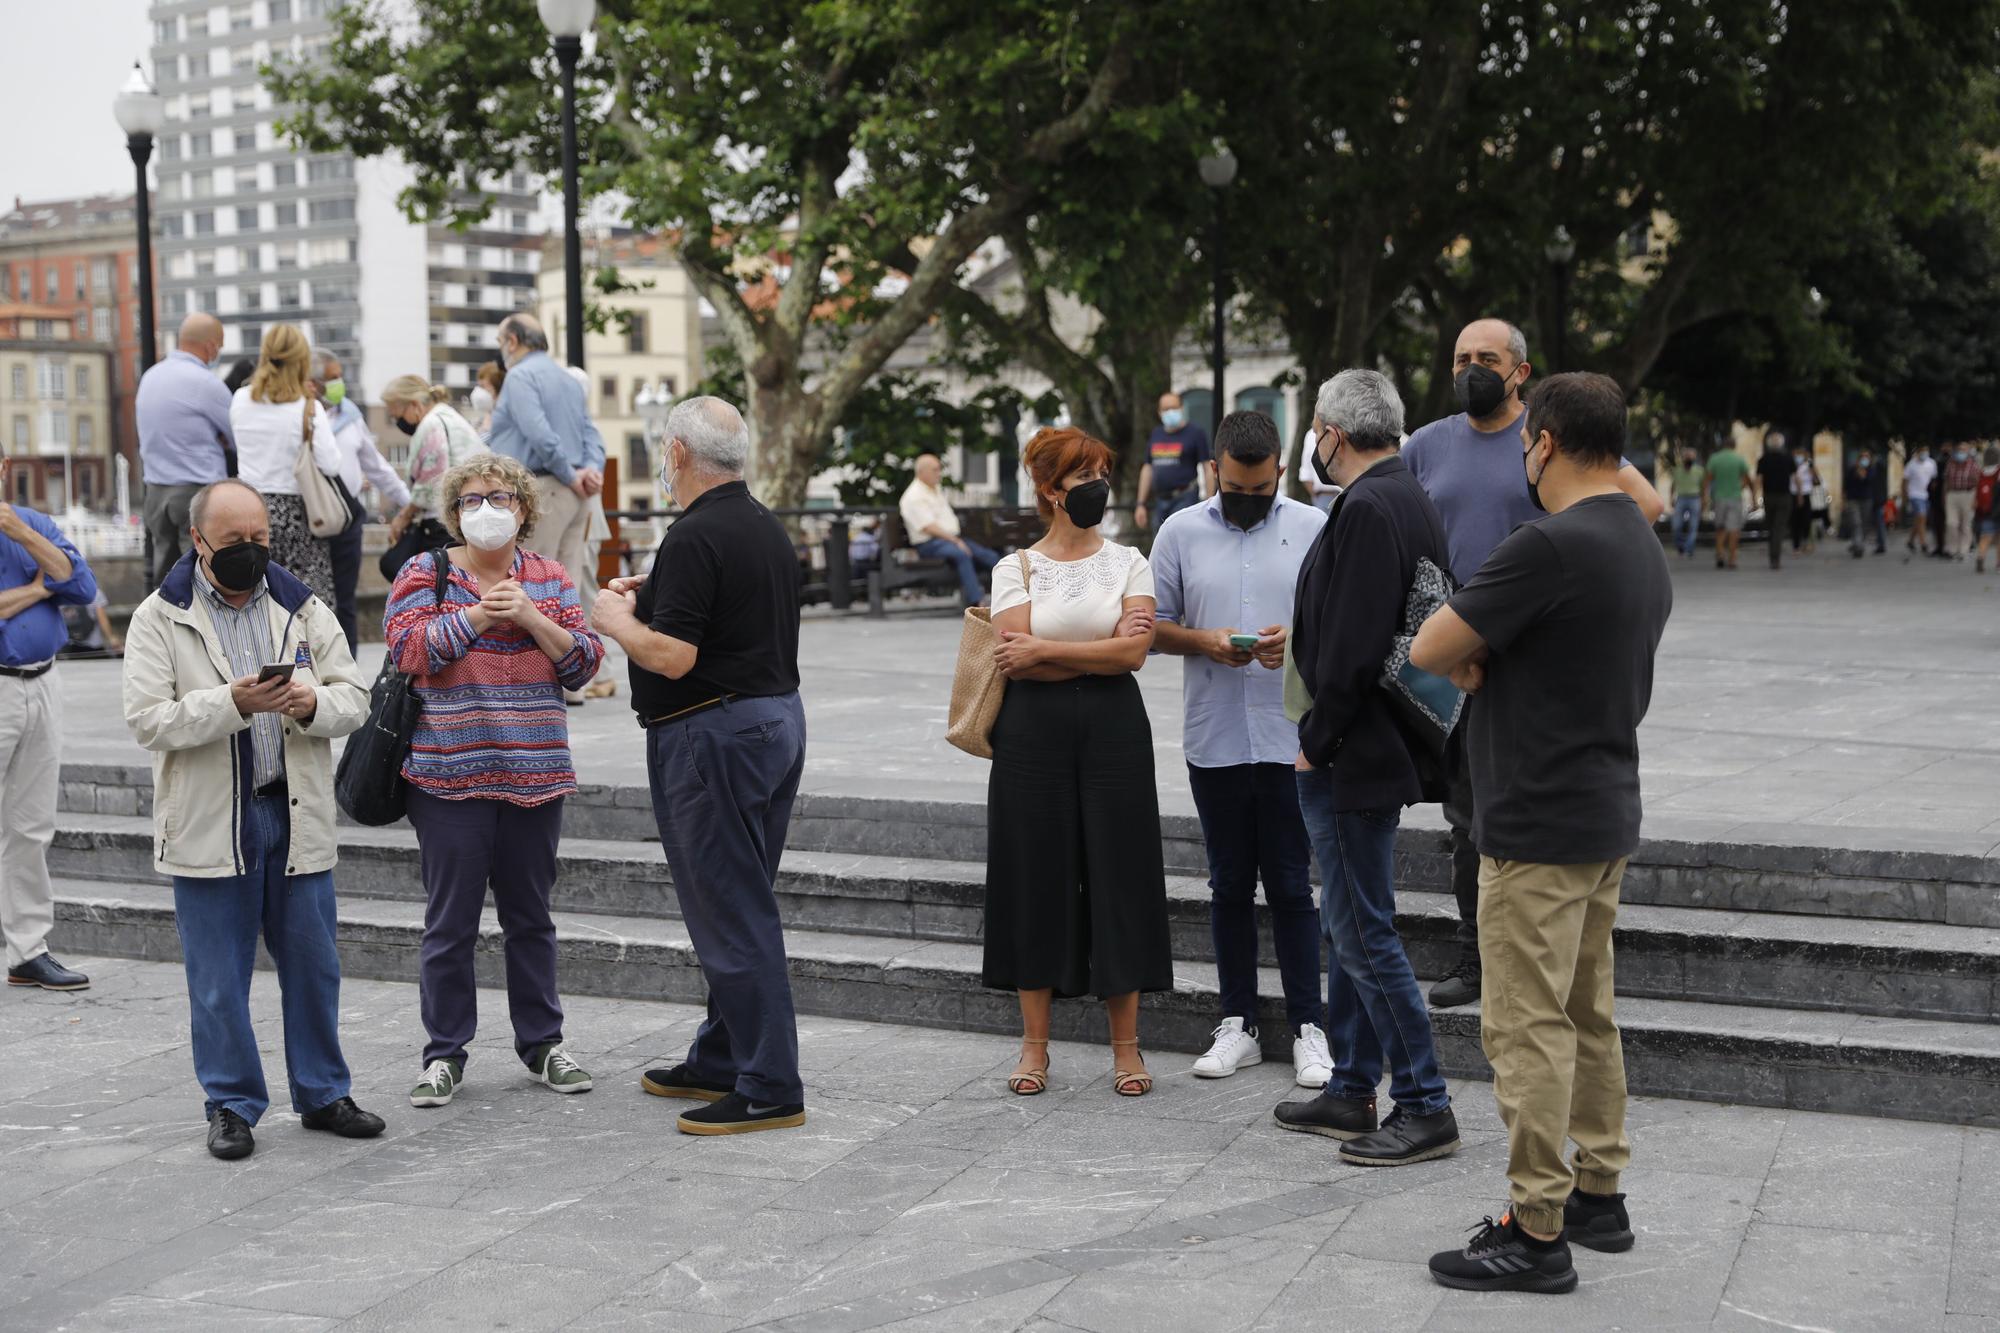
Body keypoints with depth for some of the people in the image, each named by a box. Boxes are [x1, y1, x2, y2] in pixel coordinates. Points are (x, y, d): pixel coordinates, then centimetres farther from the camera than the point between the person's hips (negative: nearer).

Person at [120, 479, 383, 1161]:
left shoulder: (304, 609, 7)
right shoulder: (159, 619, -2)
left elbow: (354, 697, 6)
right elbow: (146, 719, -11)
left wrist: (313, 703, -16)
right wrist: (231, 704, -23)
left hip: (297, 817, 3)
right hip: (209, 824, -3)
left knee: (313, 967, 10)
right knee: (218, 977, 5)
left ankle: (323, 1094, 24)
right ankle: (231, 1105, 19)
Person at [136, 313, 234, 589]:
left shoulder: (150, 376, 12)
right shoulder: (204, 382, -13)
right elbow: (240, 437, -6)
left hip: (156, 491, 8)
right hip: (199, 492, -8)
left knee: (164, 574, 9)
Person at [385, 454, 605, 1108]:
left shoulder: (549, 578, 10)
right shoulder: (425, 573, 3)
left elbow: (584, 663, 3)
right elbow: (408, 649, -9)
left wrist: (531, 616, -11)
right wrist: (477, 617, -13)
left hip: (534, 776, 3)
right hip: (449, 776, -3)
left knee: (530, 914, 12)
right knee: (450, 919, 1)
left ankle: (541, 1041, 23)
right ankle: (445, 1053, 12)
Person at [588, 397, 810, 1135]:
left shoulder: (695, 536, -18)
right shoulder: (767, 527, 13)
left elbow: (672, 655, -23)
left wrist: (617, 621, -5)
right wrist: (653, 599, 21)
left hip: (714, 735, -10)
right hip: (777, 715, 10)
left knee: (731, 913, -5)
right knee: (740, 904, 17)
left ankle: (770, 1088, -1)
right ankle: (721, 1060, 28)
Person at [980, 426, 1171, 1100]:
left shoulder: (1129, 563, 6)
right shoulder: (1016, 567, 4)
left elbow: (1134, 652, -8)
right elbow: (1014, 660, -9)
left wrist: (1044, 649, -11)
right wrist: (1100, 649, -9)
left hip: (1115, 730, 1)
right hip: (1034, 734, 0)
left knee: (1119, 875, 1)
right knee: (1037, 878, 3)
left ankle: (1125, 1045, 11)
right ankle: (1035, 1044, 14)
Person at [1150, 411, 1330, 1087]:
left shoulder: (1313, 527, 2)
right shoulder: (1180, 532, 5)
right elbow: (1154, 626, 7)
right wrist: (1205, 641, -12)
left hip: (1292, 739, -2)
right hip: (1214, 742, 2)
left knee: (1291, 885, 1)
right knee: (1230, 885, 10)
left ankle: (1308, 1027, 9)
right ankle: (1238, 1024, 18)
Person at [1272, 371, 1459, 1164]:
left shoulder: (1368, 509, -19)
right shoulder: (1411, 498, 13)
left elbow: (1354, 646, -24)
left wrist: (1317, 743, -14)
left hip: (1354, 757, -11)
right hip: (1380, 749, 11)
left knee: (1364, 932, -4)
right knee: (1350, 926, 17)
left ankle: (1426, 1109, 3)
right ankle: (1352, 1091, 27)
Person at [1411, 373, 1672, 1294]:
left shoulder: (1551, 546, -20)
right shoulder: (1644, 551, 11)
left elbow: (1430, 650, -16)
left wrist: (1469, 662, 6)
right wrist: (1486, 663, 4)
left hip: (1538, 827, -10)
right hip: (1608, 813, 10)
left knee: (1528, 1027, -3)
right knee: (1586, 1015, 18)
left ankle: (1536, 1233, 2)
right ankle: (1598, 1196, 27)